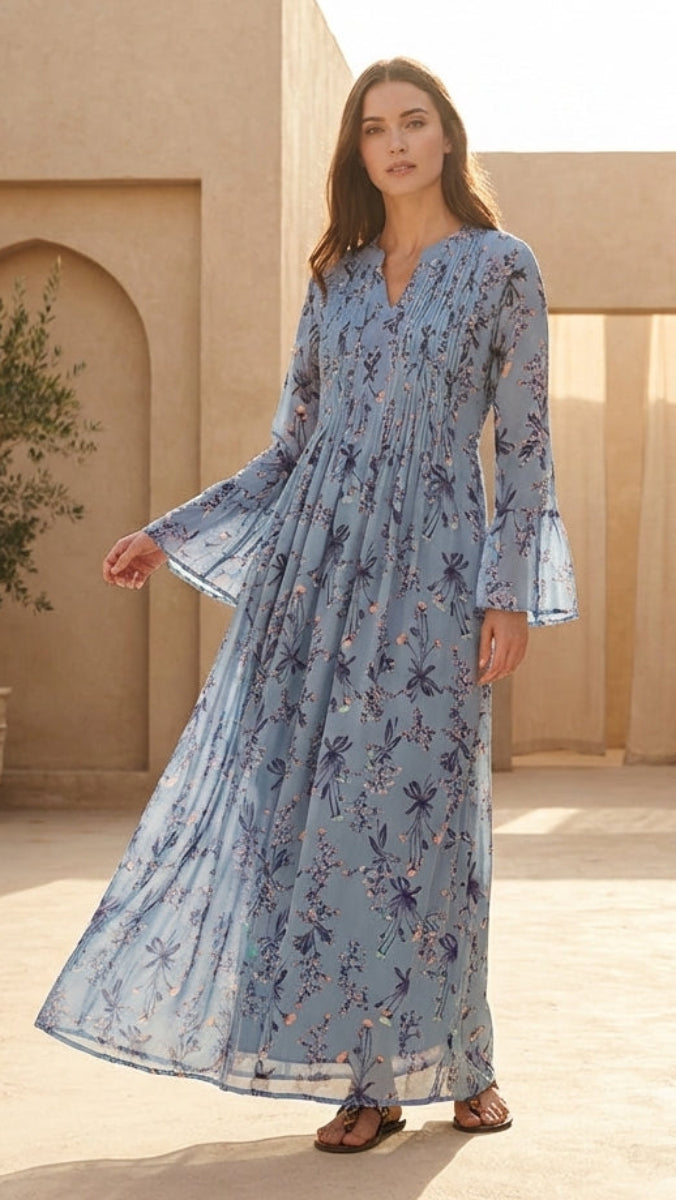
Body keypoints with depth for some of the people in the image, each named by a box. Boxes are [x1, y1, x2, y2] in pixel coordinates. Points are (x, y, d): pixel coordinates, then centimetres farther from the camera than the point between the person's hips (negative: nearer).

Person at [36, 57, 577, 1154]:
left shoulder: (502, 267, 4)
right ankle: (370, 1078, 6)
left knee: (416, 811, -3)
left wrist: (511, 594, -8)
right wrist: (170, 536, 11)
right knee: (298, 801, -2)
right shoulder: (335, 280, 14)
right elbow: (291, 449, 16)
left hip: (429, 572, -4)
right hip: (317, 564, 4)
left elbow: (524, 446, 0)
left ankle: (458, 1063, 13)